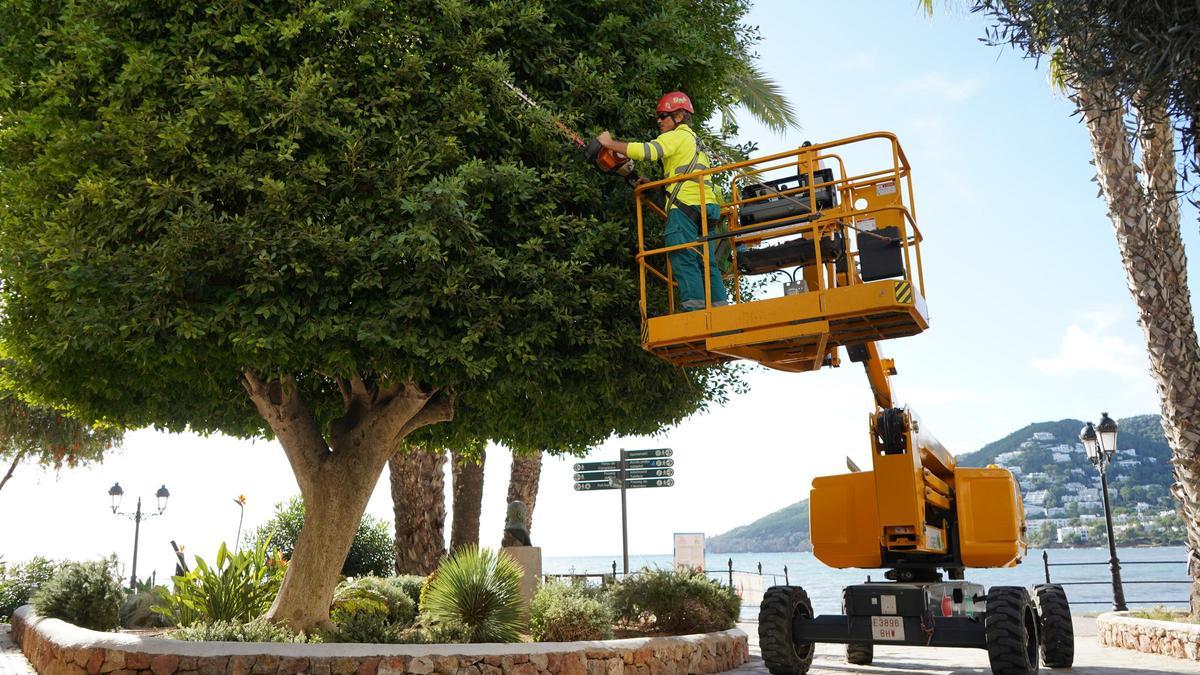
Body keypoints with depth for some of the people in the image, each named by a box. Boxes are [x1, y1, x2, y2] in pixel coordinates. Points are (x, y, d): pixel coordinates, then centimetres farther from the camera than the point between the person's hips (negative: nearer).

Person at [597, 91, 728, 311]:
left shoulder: (678, 136, 3)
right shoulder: (695, 141, 31)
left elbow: (647, 151, -13)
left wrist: (610, 143, -5)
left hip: (685, 206, -9)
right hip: (708, 207, 9)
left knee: (684, 260, -13)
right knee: (707, 263, 6)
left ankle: (694, 309, -22)